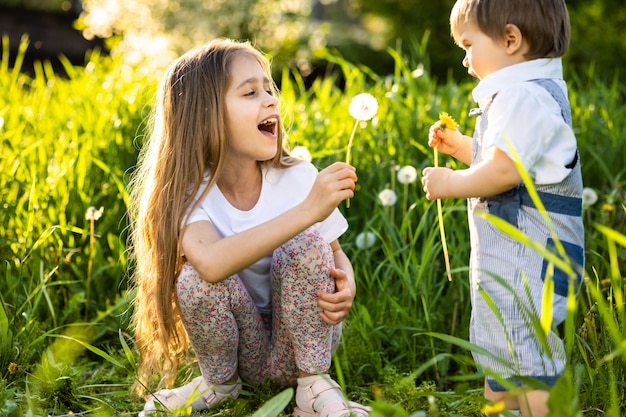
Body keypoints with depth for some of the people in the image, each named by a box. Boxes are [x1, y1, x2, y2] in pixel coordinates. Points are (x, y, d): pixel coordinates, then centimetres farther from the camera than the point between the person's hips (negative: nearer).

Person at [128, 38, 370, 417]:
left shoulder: (299, 178, -13)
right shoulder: (190, 193, -18)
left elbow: (336, 255, 0)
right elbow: (213, 262, -40)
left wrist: (346, 284, -25)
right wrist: (307, 211, -45)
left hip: (304, 340, 1)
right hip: (239, 348, 0)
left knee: (308, 245, -26)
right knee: (197, 279, -30)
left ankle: (315, 385, -12)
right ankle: (221, 382, 0)